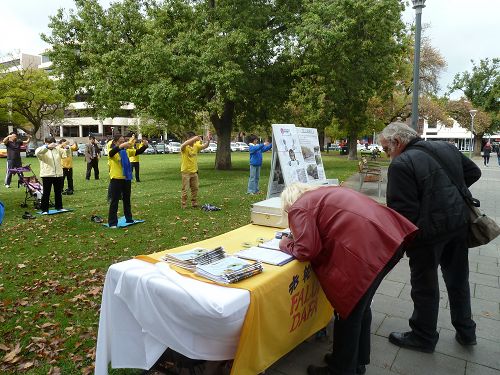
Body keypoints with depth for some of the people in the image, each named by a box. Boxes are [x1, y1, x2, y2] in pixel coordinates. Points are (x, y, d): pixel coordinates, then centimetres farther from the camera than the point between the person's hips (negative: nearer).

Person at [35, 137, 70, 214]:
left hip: (58, 174, 5)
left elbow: (66, 155, 7)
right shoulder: (43, 150, -2)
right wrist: (47, 146, -32)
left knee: (58, 192, 13)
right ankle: (44, 210, 6)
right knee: (46, 193, 0)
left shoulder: (58, 149, 12)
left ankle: (59, 207, 25)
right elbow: (37, 152, -23)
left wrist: (65, 148, -12)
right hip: (47, 175, -4)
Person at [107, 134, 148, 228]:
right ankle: (112, 223, 7)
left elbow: (138, 152, 4)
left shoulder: (127, 151, 6)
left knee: (127, 200, 16)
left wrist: (145, 146, -16)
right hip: (116, 179, -5)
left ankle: (129, 219, 29)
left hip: (127, 179, 5)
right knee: (114, 201, 1)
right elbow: (112, 152, -32)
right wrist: (121, 146, -48)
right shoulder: (112, 151, -8)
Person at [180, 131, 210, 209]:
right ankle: (183, 205, 6)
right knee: (185, 189, -1)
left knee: (195, 188, 12)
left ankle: (194, 204, 24)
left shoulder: (196, 146, 4)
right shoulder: (184, 147, -13)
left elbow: (205, 146, 1)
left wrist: (208, 140, -20)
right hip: (186, 171, -6)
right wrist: (195, 138, -43)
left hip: (194, 171, 6)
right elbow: (184, 144, -36)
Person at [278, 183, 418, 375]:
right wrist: (297, 236, 25)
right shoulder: (325, 193, 26)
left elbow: (306, 251, -7)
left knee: (347, 311, 9)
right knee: (360, 305, 23)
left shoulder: (299, 208, 1)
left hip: (366, 249, -9)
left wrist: (286, 244, 12)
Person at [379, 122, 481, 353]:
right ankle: (465, 332, 40)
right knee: (458, 278, 24)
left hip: (429, 231, -8)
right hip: (461, 222, 8)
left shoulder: (401, 165, -18)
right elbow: (473, 172, 18)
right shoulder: (446, 148, 7)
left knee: (425, 284, 10)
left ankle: (423, 337, 27)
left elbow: (402, 210, -22)